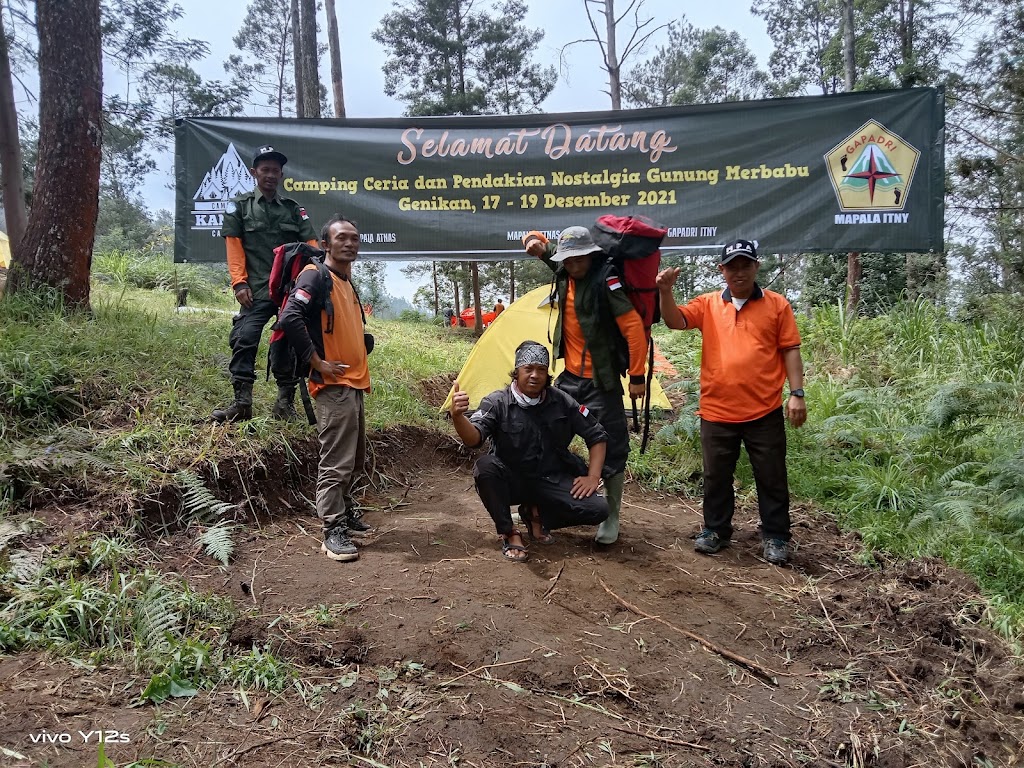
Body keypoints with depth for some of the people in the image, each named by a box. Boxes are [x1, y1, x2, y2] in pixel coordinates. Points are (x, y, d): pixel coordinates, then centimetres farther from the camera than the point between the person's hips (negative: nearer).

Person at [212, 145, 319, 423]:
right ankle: (242, 403, -11)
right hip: (257, 291, -2)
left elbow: (310, 246, 9)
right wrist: (239, 283, -6)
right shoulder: (239, 207, 12)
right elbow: (234, 247, 4)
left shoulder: (293, 209, 16)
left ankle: (285, 403, 10)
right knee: (244, 340, -14)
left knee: (288, 343, 3)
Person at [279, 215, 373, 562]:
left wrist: (358, 361, 13)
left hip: (354, 383, 10)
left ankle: (345, 514, 30)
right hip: (333, 385, -10)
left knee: (353, 460, 17)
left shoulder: (347, 282, 18)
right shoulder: (315, 275, -10)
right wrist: (316, 362, -20)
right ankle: (333, 532, -2)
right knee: (336, 461, -8)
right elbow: (290, 318, -25)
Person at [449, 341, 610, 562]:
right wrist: (458, 416, -53)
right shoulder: (497, 402, -15)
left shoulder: (562, 402, -7)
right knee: (485, 466, -36)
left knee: (598, 509, -20)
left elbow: (597, 436, 3)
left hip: (551, 480, 2)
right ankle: (509, 533, -14)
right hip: (511, 481, -2)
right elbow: (474, 438, -32)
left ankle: (537, 514, 6)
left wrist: (593, 476, -8)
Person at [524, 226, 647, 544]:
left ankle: (611, 518, 16)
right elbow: (546, 250, 22)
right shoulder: (564, 272, 2)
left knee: (610, 447, 1)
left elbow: (633, 327, -19)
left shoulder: (605, 279, -18)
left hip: (601, 381, -7)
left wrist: (636, 376, -18)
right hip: (570, 375, 7)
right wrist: (537, 242, -4)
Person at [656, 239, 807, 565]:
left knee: (771, 478, 8)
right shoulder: (707, 304, 6)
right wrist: (665, 292, -24)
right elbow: (675, 321, -7)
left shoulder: (777, 305, 3)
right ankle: (715, 531, 28)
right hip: (717, 412, 1)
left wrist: (797, 393, -4)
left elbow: (790, 351, 3)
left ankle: (775, 537, 22)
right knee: (716, 477, 12)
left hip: (765, 412, -1)